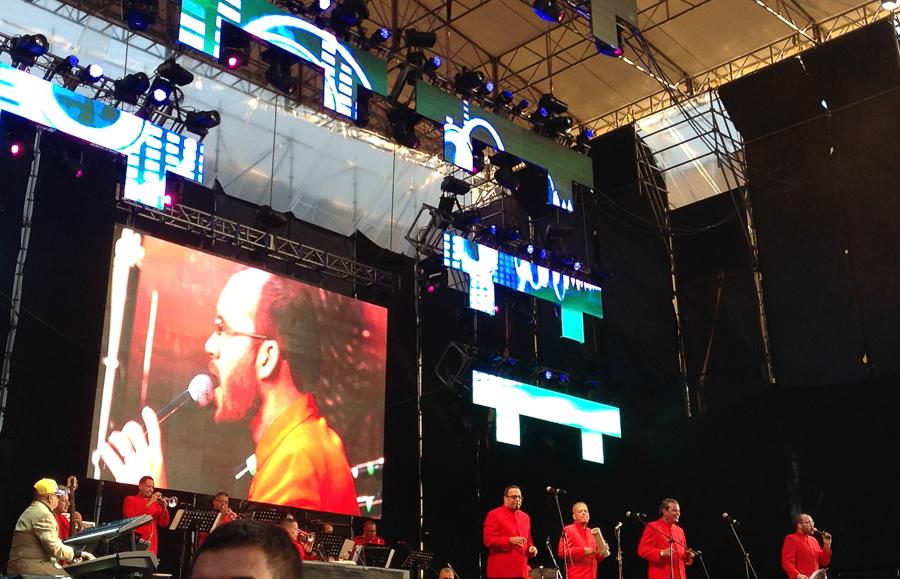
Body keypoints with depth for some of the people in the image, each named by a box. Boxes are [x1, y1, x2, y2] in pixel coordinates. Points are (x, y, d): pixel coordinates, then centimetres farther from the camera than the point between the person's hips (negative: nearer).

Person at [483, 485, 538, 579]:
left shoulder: (525, 517, 17)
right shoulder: (494, 514, -3)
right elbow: (488, 540, -11)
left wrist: (531, 548, 2)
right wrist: (510, 540, -20)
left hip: (521, 571, 6)